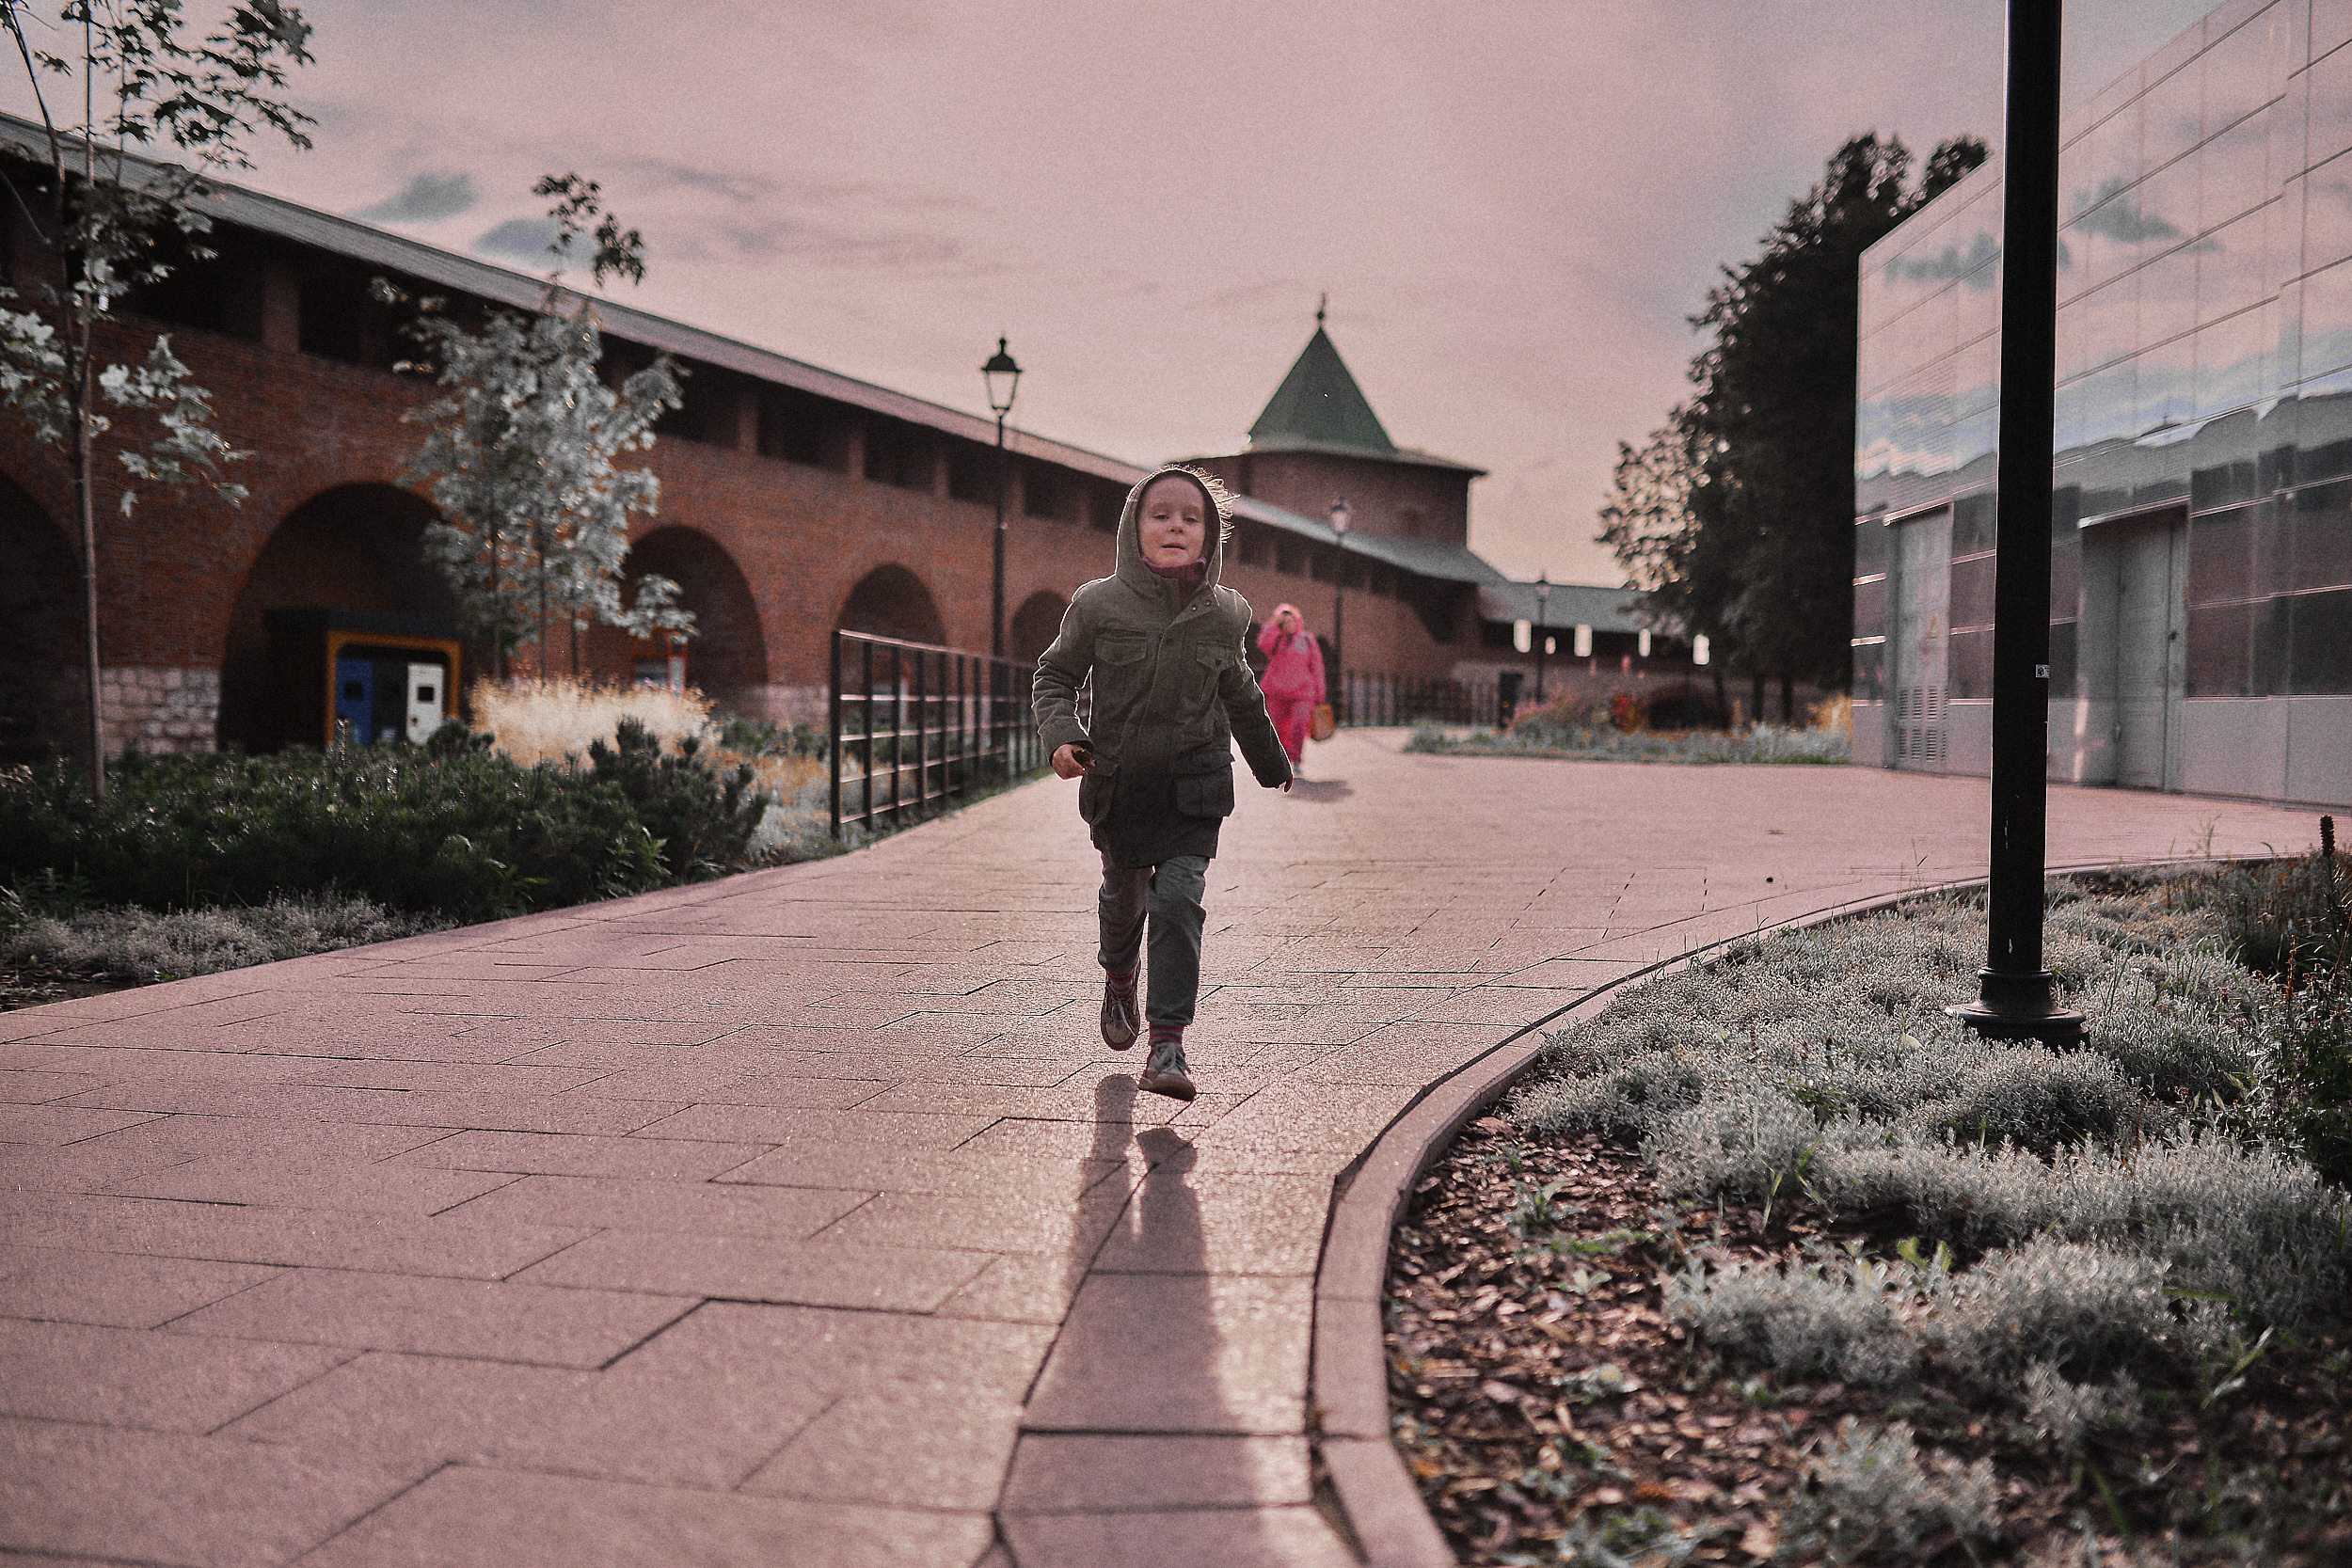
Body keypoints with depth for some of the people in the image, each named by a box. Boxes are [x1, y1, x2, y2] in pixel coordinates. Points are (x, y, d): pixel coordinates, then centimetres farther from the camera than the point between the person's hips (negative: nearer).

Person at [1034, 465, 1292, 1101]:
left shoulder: (1222, 614, -2)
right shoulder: (1099, 605, -8)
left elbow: (1239, 694, 15)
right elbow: (1054, 676, 4)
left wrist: (1272, 763, 27)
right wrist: (1060, 734, -16)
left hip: (1195, 787, 0)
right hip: (1118, 784, 1)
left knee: (1178, 901, -14)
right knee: (1123, 896, 18)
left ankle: (1168, 1043, -9)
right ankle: (1119, 979, 51)